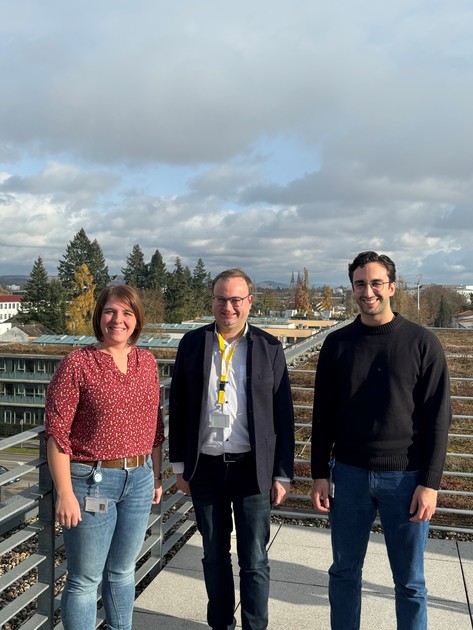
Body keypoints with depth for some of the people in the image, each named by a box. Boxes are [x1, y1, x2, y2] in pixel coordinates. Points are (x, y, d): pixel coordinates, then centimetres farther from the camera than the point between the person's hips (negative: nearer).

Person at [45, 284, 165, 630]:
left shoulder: (147, 361, 5)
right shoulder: (78, 362, -10)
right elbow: (57, 432, -12)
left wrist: (156, 474, 13)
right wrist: (65, 494, -15)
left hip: (139, 479, 5)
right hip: (91, 481, -5)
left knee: (122, 571, 20)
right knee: (85, 580, 7)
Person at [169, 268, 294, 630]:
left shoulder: (269, 347, -3)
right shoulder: (192, 343, 1)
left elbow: (283, 415, -2)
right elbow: (178, 407, 5)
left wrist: (283, 474, -3)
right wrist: (180, 464, 5)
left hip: (253, 468, -2)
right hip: (205, 467, 2)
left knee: (254, 561, 7)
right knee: (214, 556, 17)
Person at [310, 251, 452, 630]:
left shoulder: (422, 343, -5)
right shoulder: (337, 343, 2)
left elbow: (438, 418, -5)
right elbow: (324, 415, 5)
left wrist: (430, 482, -9)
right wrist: (320, 474, 3)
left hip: (406, 477, -2)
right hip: (348, 474, 2)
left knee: (409, 581, 11)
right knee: (344, 572, 14)